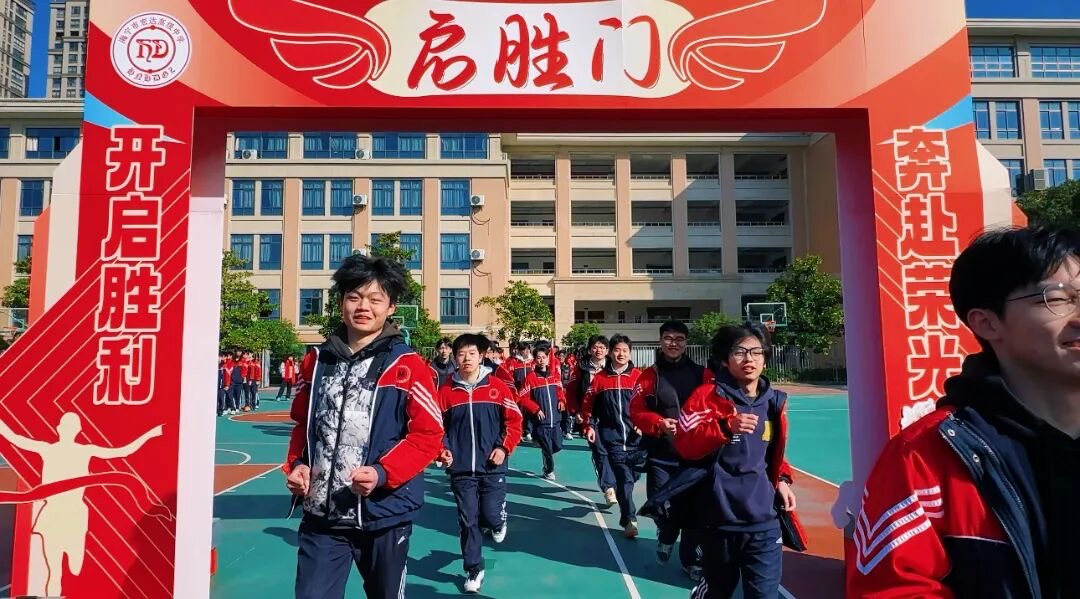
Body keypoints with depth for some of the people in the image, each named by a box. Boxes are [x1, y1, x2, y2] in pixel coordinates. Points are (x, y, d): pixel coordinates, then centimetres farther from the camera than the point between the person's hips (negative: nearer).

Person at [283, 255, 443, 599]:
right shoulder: (317, 361, 4)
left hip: (384, 515, -2)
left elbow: (429, 435, -9)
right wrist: (297, 465, -1)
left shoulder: (408, 365, -9)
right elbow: (303, 423, 16)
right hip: (321, 516, 2)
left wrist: (382, 473, -21)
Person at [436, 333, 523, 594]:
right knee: (468, 521, 5)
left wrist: (504, 447, -9)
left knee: (490, 516, 2)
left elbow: (514, 420, 0)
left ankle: (499, 521, 40)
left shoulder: (497, 386, -5)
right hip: (461, 469, 1)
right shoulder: (446, 390, -2)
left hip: (492, 467, -1)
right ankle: (474, 570, 23)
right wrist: (442, 451, -10)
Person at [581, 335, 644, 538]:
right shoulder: (600, 378, 3)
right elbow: (588, 403, 8)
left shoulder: (638, 377, 1)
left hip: (635, 436, 1)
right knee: (624, 477, -8)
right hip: (612, 437, -1)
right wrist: (590, 426, 0)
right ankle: (629, 519, -4)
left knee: (633, 475, 10)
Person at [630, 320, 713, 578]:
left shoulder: (702, 375, 3)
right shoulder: (650, 375, 0)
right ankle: (666, 537, 39)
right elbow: (636, 412, -3)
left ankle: (691, 560, 25)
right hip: (660, 455, 0)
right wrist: (659, 423, -20)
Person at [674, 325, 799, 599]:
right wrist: (726, 426, -28)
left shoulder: (774, 401, 5)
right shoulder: (707, 395, -9)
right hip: (718, 520, -2)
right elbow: (684, 445, -17)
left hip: (763, 521, 3)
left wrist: (781, 479, 4)